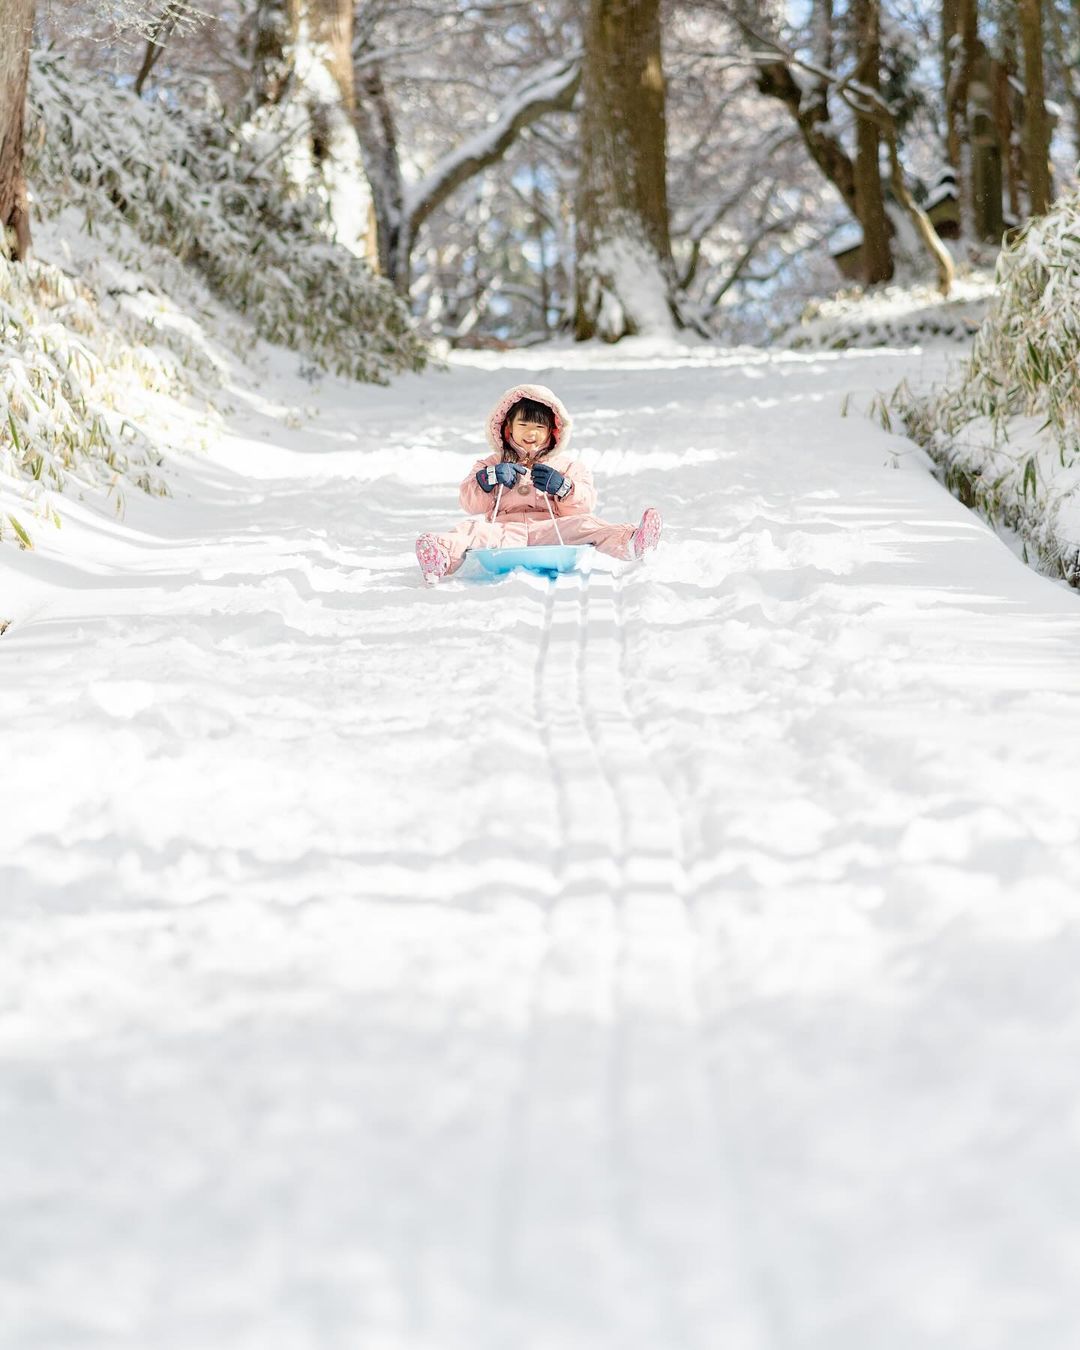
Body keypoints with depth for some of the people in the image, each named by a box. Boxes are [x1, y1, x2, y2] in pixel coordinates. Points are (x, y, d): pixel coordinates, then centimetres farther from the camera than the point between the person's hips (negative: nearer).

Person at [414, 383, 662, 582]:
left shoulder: (567, 466, 24)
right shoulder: (491, 464, 26)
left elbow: (585, 505, 10)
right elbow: (470, 504, 12)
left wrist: (562, 487, -10)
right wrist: (490, 478, -6)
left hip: (549, 530, 0)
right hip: (505, 530, 0)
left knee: (583, 524, -30)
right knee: (473, 529, -31)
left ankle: (630, 542, -57)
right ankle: (441, 558, -64)